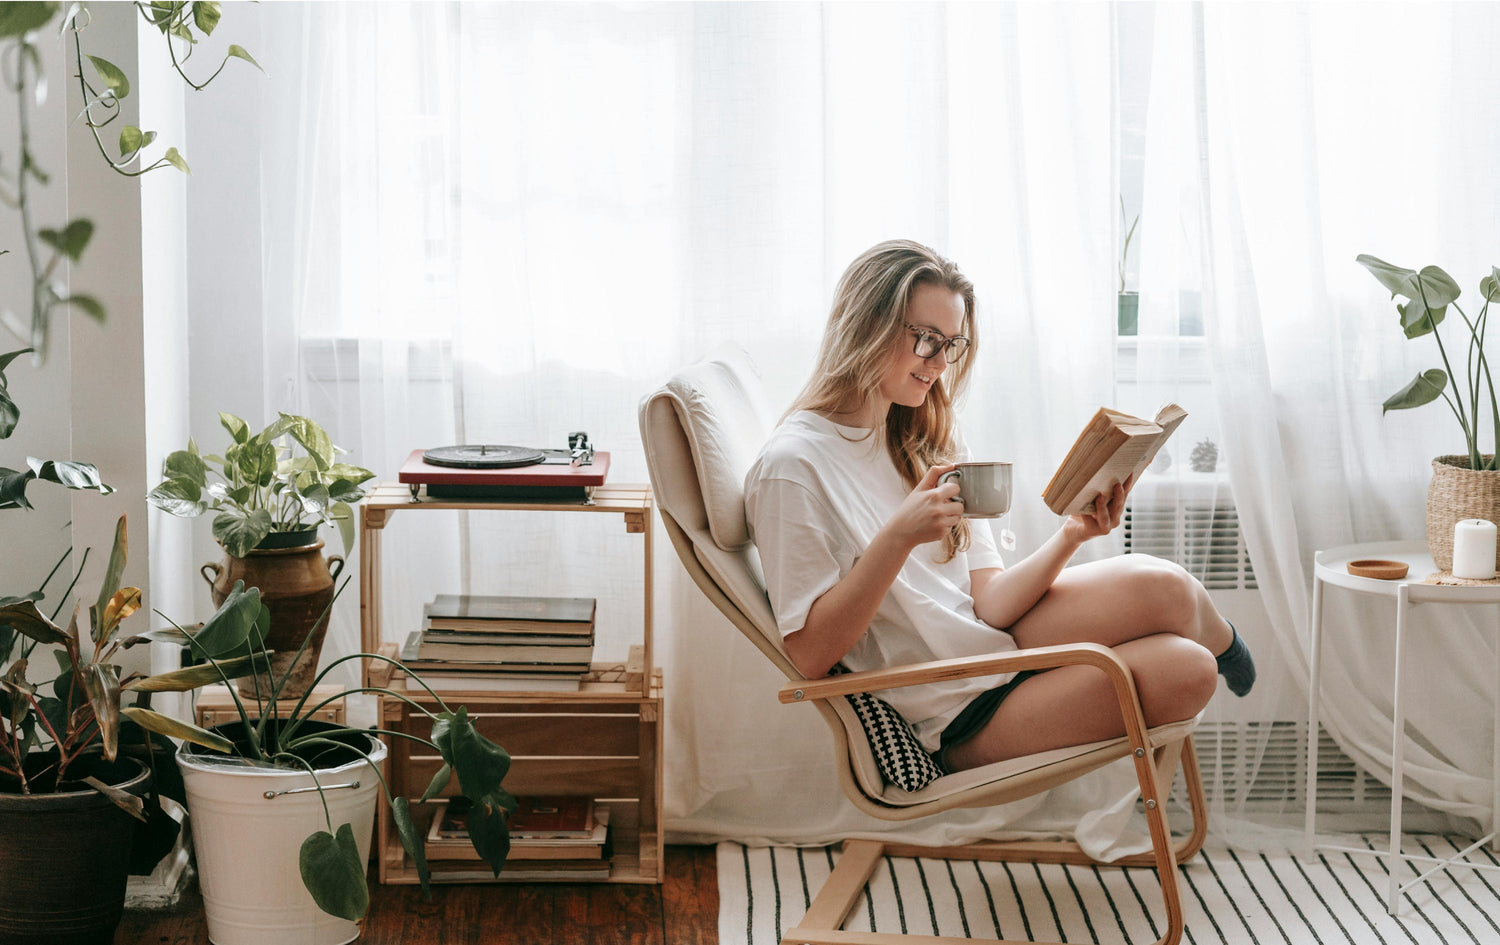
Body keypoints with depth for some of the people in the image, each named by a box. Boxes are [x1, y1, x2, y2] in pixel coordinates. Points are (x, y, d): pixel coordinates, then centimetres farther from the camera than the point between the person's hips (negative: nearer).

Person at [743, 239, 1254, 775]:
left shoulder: (928, 441, 11)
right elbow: (811, 655, -17)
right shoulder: (791, 466, -14)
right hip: (954, 720, -7)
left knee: (1186, 670, -19)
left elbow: (987, 604, 1)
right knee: (1159, 592, -20)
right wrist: (899, 537, -27)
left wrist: (1071, 537, -16)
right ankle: (1217, 638, 15)